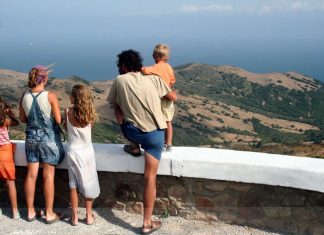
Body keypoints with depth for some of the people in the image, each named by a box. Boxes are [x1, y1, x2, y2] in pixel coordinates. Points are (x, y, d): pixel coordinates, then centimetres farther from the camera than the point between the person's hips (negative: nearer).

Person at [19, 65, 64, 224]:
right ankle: (49, 214, 12)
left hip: (31, 138, 4)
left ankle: (30, 211, 22)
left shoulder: (24, 96, -2)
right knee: (48, 177, 3)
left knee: (31, 175, 11)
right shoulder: (50, 96, -15)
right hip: (49, 139, -4)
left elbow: (22, 119, 8)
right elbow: (59, 120, -13)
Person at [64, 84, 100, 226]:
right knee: (88, 184, 13)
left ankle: (74, 217, 16)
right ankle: (89, 216, 21)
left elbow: (66, 128, 2)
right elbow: (90, 127, 2)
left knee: (73, 185, 10)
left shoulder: (68, 112, -12)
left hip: (73, 151, -1)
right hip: (87, 151, 1)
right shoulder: (90, 113, -10)